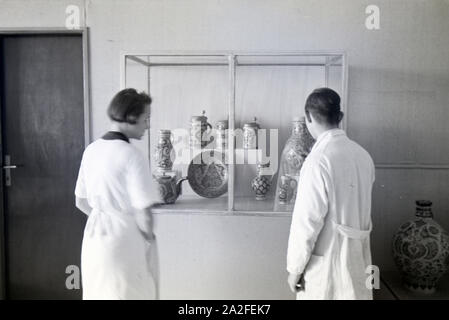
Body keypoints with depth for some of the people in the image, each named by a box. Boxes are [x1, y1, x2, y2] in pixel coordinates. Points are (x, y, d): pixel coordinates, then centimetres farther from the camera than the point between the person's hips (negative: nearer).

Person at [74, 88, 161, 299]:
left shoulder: (92, 149, 3)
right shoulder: (132, 156, -19)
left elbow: (81, 203, 12)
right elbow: (143, 215, -20)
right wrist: (149, 237, -2)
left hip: (93, 236, 8)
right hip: (123, 241, -7)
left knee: (97, 293, 20)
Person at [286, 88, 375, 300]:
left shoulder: (319, 160, -21)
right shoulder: (363, 155, -1)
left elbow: (307, 221, -20)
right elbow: (359, 207, 9)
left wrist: (294, 267, -10)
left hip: (326, 261, -6)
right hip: (358, 257, 6)